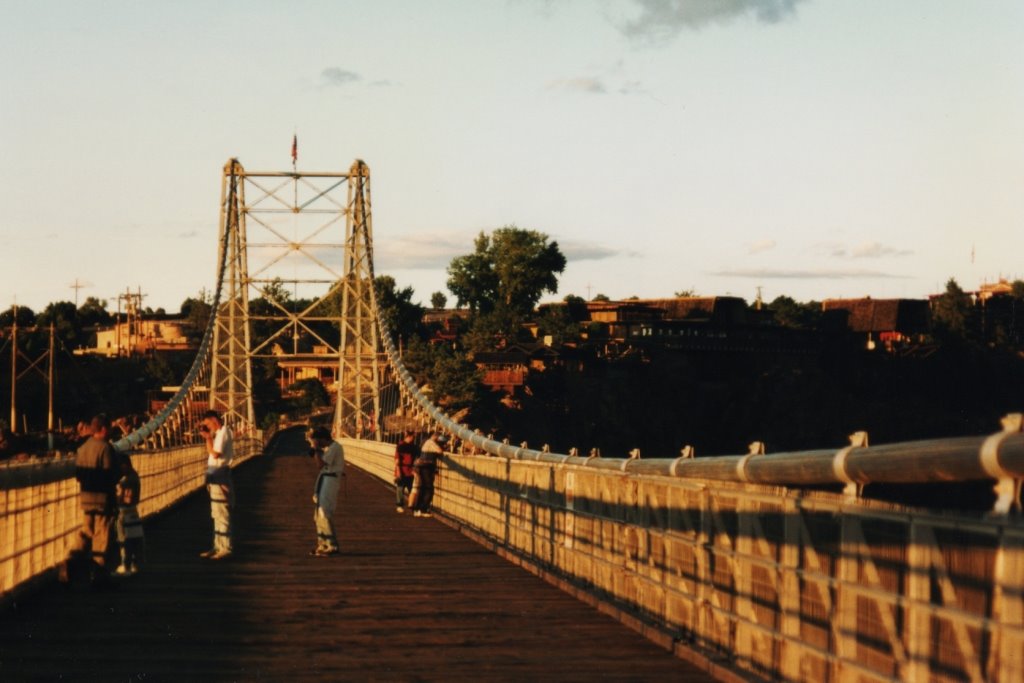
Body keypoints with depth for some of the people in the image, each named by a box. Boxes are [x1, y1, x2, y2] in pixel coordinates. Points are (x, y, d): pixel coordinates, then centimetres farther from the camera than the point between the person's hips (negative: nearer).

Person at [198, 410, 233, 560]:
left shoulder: (223, 432, -13)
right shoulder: (219, 433, 16)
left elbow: (215, 453, -23)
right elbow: (211, 453, 19)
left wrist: (208, 437, -14)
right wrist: (208, 437, 10)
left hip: (220, 476, -11)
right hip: (216, 476, 11)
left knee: (222, 514, -9)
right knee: (217, 514, 14)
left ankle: (225, 548, -7)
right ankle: (218, 547, 20)